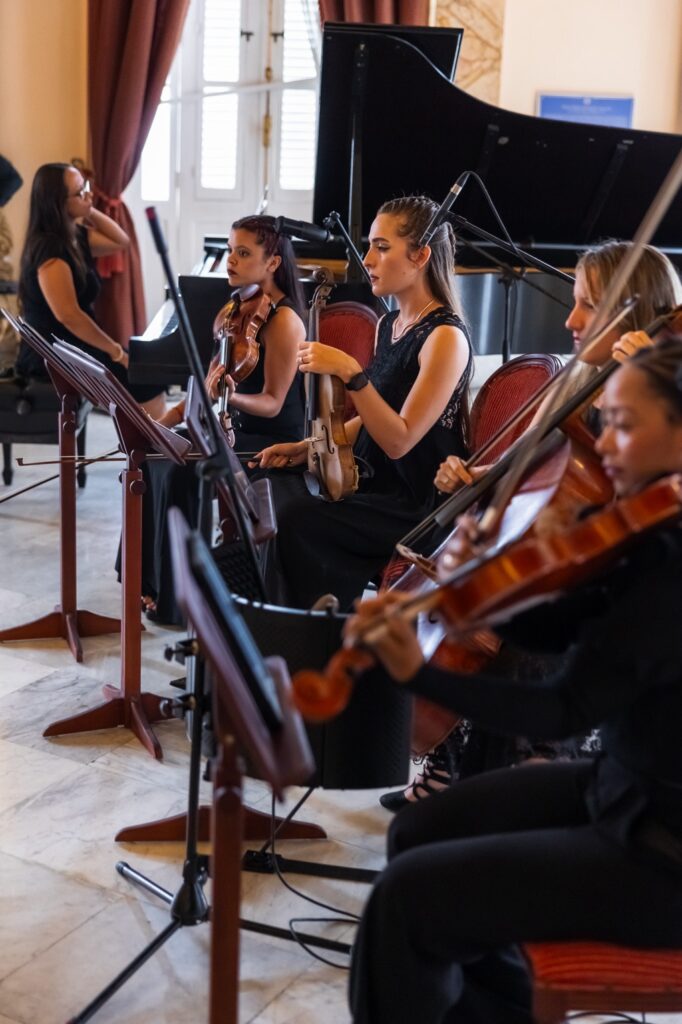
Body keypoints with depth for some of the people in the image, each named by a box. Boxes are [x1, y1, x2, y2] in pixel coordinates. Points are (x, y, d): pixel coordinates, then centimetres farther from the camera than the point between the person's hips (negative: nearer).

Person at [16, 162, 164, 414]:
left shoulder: (75, 236, 8)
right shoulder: (49, 249, -21)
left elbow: (121, 242, 21)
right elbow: (68, 316, -26)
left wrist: (89, 211, 6)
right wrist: (117, 352, -17)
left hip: (73, 348, 10)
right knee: (150, 383, -14)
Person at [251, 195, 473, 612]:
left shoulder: (446, 338, -16)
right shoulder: (388, 325, 10)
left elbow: (399, 440, -22)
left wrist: (350, 372, -28)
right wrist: (307, 448, 9)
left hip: (417, 505, -9)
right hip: (371, 483, 9)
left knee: (296, 520, -26)